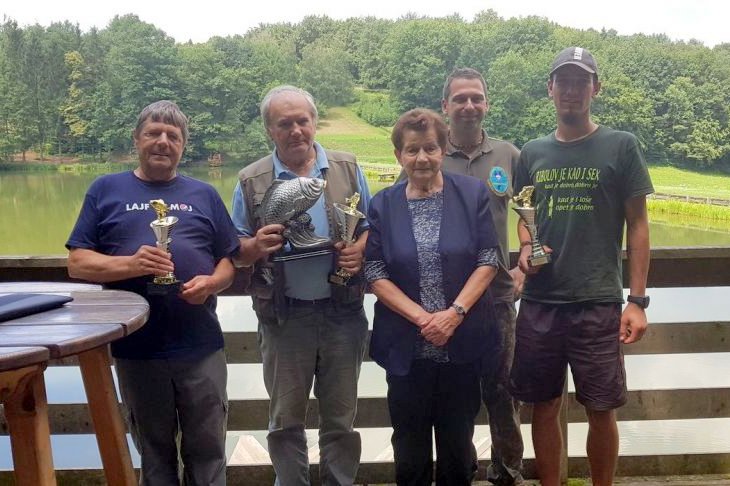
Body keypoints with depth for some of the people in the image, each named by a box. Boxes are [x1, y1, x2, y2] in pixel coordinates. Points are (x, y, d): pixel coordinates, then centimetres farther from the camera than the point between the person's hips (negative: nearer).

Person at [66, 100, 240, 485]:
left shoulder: (204, 194, 10)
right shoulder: (106, 190, 6)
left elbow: (229, 260, 11)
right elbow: (77, 263, 1)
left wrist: (212, 283, -12)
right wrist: (130, 264, -17)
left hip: (201, 348, 1)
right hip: (137, 349, 0)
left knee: (207, 453, 9)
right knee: (155, 454, 15)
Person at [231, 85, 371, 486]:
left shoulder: (347, 169, 3)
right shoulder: (251, 181, 0)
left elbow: (373, 228, 8)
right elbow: (236, 251, 3)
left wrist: (360, 250, -13)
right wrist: (256, 246, -19)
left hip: (342, 312, 1)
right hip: (284, 316, 0)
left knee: (340, 416, 13)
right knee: (285, 420, 12)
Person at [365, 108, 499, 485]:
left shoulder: (473, 194, 0)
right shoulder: (382, 205, 2)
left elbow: (488, 260, -3)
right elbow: (375, 273, -3)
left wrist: (454, 313, -15)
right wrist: (422, 318, -14)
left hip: (463, 342, 0)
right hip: (406, 347, 1)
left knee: (458, 438, 11)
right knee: (410, 443, 11)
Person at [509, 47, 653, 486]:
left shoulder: (621, 146, 0)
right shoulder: (532, 153, 9)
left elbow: (637, 224, -1)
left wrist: (638, 300, -7)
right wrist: (525, 247, -4)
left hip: (598, 302, -3)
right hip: (540, 301, 3)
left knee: (601, 409, 5)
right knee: (545, 406, 10)